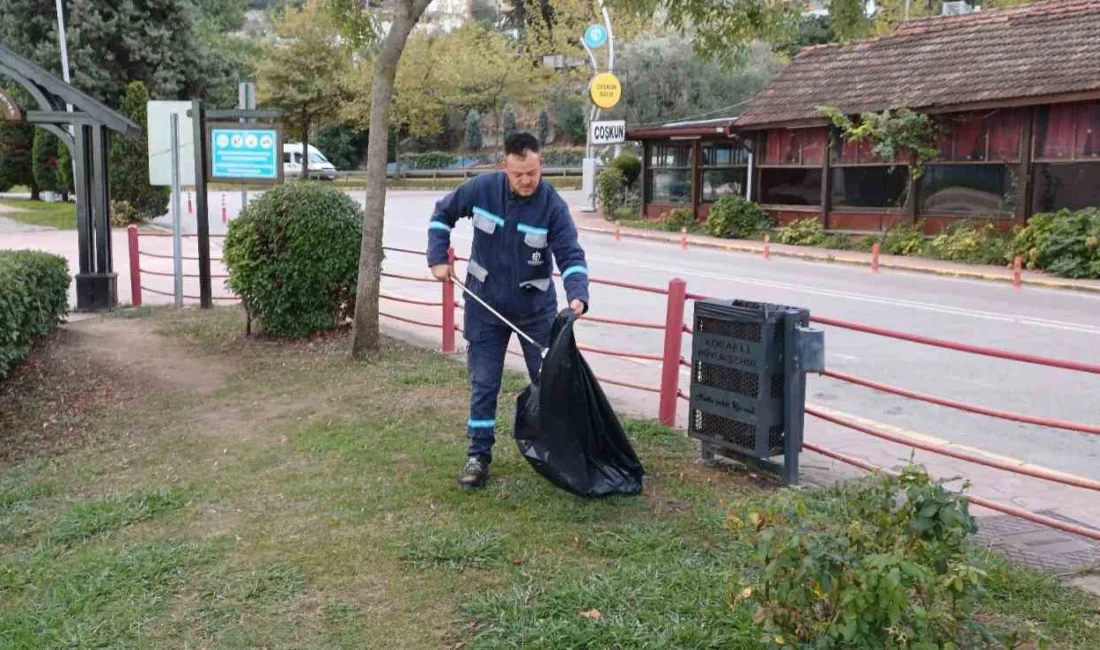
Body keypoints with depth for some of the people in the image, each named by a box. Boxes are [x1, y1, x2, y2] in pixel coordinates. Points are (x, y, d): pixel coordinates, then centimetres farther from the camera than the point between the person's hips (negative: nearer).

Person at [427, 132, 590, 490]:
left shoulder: (553, 205, -16)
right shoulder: (481, 188, -13)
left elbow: (571, 256, -20)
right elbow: (442, 214, 4)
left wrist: (578, 296, -38)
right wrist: (438, 258, -5)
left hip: (536, 307, 0)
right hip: (486, 306, 0)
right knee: (483, 384, 6)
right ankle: (478, 457, 17)